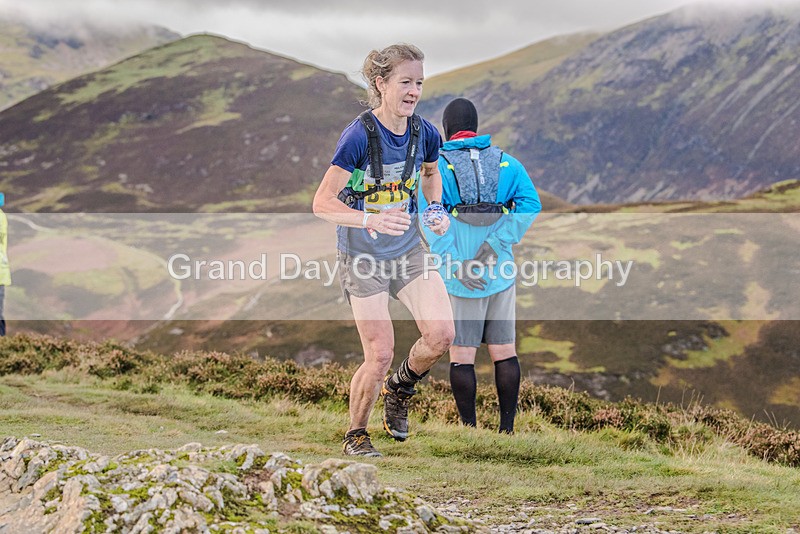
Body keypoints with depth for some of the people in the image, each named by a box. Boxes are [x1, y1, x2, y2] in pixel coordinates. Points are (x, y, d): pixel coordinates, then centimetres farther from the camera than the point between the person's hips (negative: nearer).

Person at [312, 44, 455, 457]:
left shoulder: (425, 133, -4)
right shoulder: (359, 136, -20)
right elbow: (322, 203, -22)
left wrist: (438, 210, 3)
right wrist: (371, 220, -37)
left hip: (409, 250, 5)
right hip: (362, 257, -5)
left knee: (441, 335, -12)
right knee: (380, 357, -7)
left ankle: (401, 388, 19)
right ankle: (355, 434, 18)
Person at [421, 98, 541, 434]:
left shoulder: (437, 166, -1)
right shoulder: (505, 163, 8)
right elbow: (530, 203, -7)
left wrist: (456, 264, -18)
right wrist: (494, 247, -13)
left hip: (460, 276, -3)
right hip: (501, 271, 3)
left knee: (461, 353, 5)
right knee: (504, 350, 10)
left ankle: (470, 430, 7)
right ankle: (507, 428, 11)